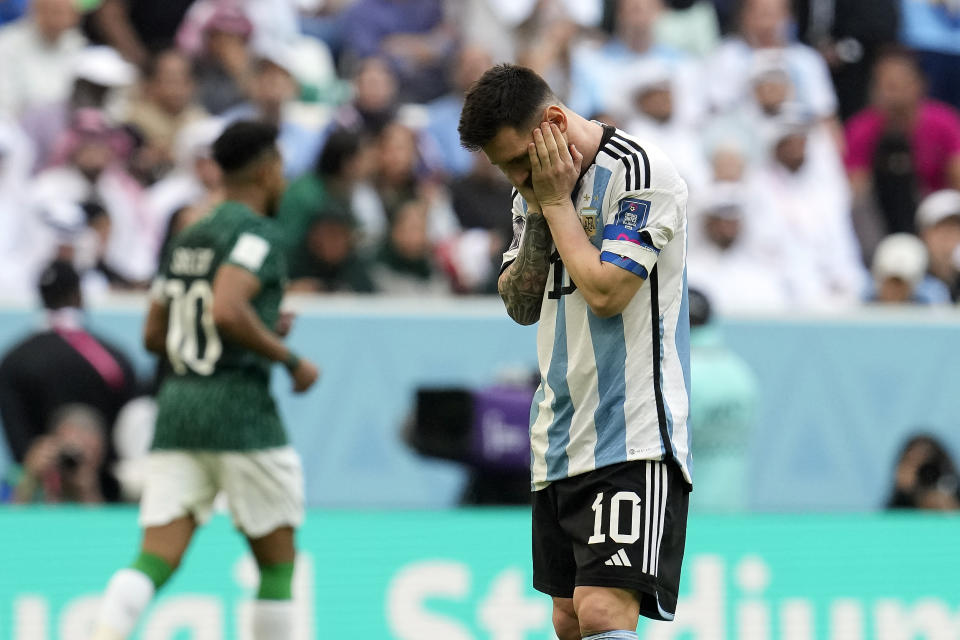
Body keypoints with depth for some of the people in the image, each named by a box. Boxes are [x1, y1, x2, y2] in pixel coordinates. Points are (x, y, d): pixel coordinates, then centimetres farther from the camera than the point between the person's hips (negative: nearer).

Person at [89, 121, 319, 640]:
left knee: (157, 558, -4)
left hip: (178, 401, 7)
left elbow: (154, 335, 21)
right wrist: (289, 358, -12)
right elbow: (226, 310, -24)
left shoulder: (187, 240, 17)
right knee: (278, 562, 8)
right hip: (238, 403, -7)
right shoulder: (254, 233, -8)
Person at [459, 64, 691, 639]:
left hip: (633, 436, -9)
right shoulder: (535, 187, 14)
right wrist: (538, 214, -1)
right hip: (561, 440, 9)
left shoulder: (640, 172, -12)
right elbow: (521, 305, 12)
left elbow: (605, 291, -19)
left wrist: (556, 202, -9)